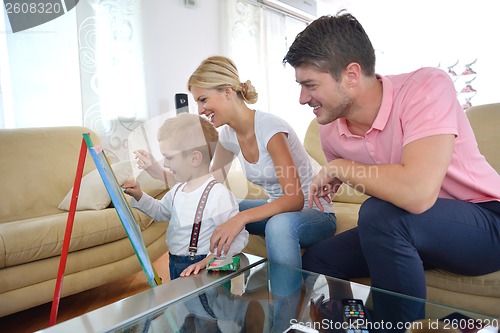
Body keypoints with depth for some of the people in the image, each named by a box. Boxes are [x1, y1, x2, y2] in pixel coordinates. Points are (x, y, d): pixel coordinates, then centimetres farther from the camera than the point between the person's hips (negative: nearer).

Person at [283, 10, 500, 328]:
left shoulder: (426, 87, -25)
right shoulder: (330, 130, -6)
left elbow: (417, 194, -40)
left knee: (380, 215, -33)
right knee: (317, 260, 1)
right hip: (407, 230, 6)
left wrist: (339, 167, -25)